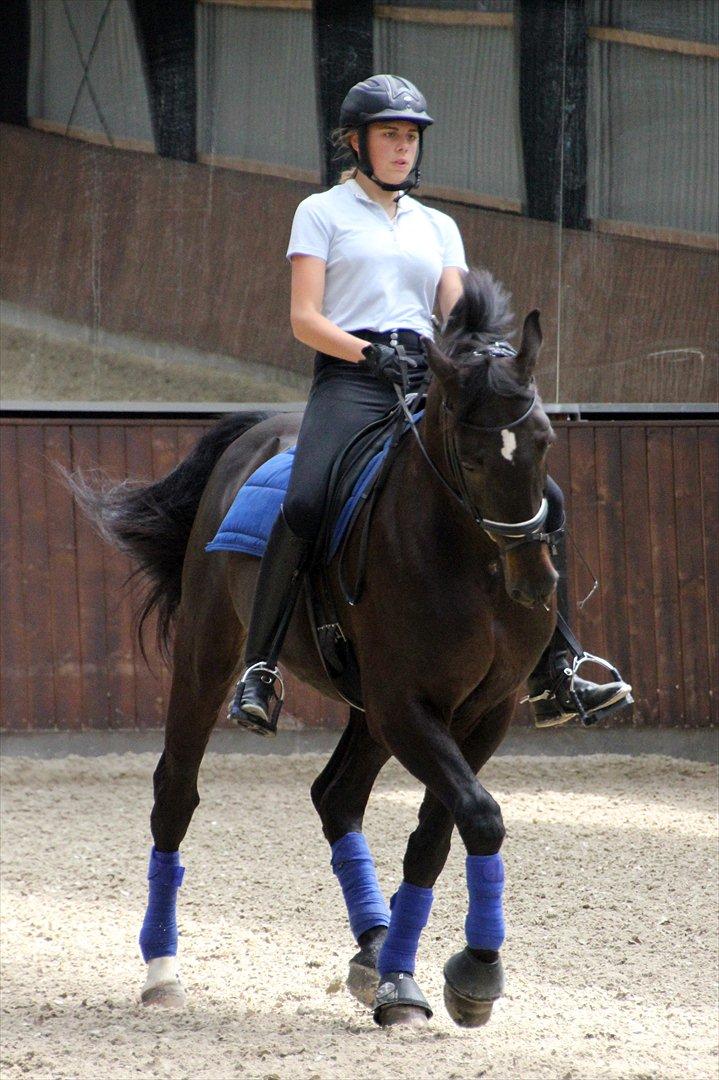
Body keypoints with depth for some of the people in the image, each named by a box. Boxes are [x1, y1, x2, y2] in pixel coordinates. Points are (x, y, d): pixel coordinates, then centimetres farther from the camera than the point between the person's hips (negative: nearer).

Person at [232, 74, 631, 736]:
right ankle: (259, 670, -24)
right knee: (303, 507, -32)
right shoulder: (323, 213, 10)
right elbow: (305, 319, 0)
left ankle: (554, 679, -5)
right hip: (350, 381, -5)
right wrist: (372, 353, -16)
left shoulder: (438, 227, 23)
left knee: (541, 499, -9)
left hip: (429, 384, 5)